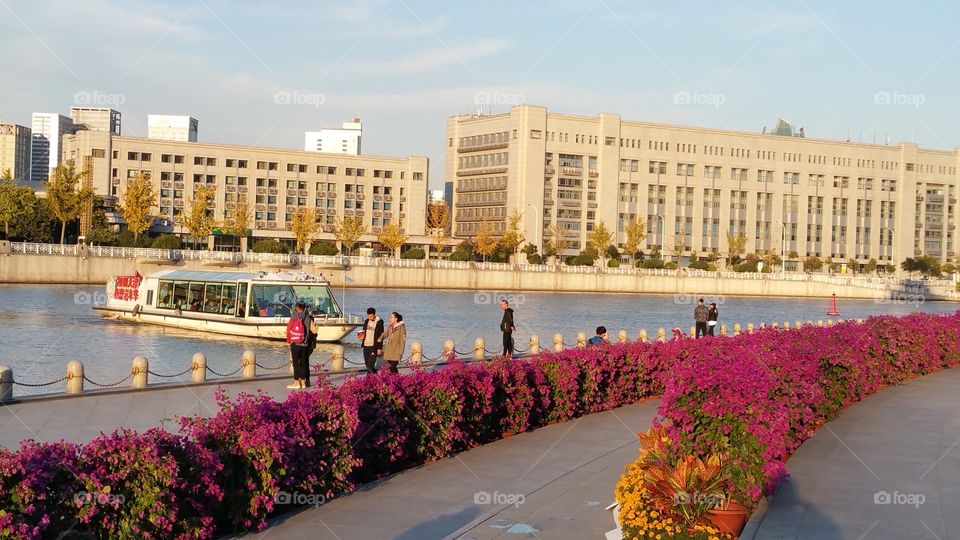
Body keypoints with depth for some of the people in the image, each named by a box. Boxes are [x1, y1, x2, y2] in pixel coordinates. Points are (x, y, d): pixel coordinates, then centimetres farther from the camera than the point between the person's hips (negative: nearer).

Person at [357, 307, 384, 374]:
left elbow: (381, 336, -8)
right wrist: (361, 335, -3)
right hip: (366, 345, 6)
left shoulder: (379, 322, -8)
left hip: (374, 346, -6)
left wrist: (379, 348, -11)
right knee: (367, 364, 10)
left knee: (370, 365, -13)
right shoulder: (366, 321, 9)